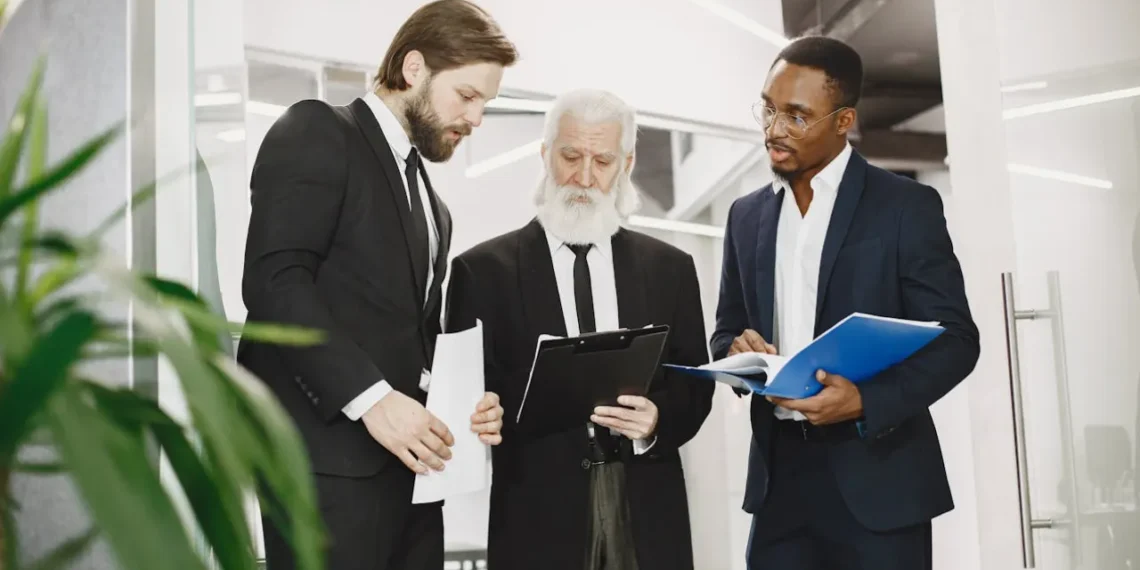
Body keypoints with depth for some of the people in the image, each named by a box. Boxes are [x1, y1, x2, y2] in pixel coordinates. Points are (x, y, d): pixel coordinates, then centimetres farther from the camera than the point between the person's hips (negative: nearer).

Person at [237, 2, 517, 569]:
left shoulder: (432, 206, 23)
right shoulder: (316, 133, -1)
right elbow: (273, 280, -14)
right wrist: (371, 396, -20)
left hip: (408, 458, 8)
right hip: (326, 456, -7)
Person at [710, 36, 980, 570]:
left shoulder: (907, 206, -4)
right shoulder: (746, 215, 10)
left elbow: (955, 340, -6)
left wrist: (867, 401, -21)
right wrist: (737, 349, -7)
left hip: (878, 478, -4)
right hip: (780, 474, 4)